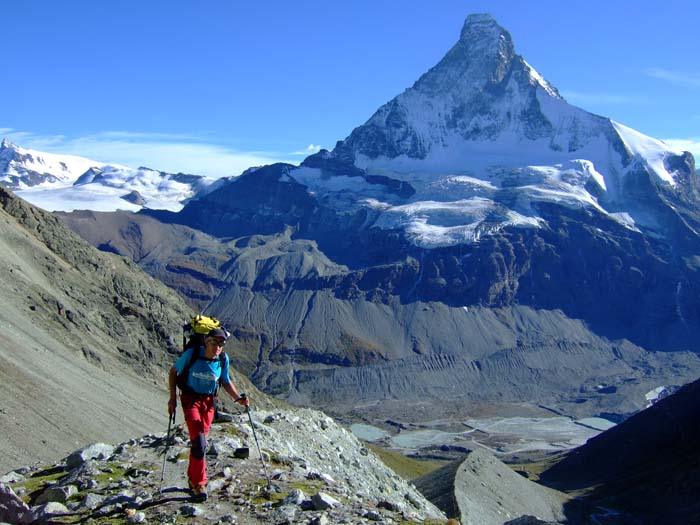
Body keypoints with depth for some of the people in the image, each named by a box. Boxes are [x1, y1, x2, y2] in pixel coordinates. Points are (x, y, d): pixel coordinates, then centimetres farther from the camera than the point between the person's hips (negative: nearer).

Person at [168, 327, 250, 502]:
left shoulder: (223, 359, -8)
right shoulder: (191, 354, -17)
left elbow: (226, 382, 7)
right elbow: (173, 371, -2)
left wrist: (238, 398, -8)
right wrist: (173, 397, -6)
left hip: (209, 401, 4)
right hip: (191, 399, -4)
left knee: (200, 441, 11)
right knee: (199, 441, -15)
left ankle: (192, 478, 29)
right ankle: (199, 484, -6)